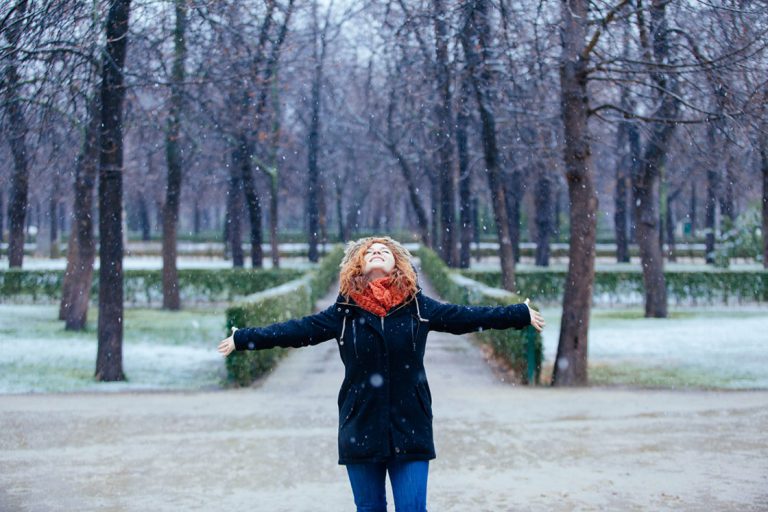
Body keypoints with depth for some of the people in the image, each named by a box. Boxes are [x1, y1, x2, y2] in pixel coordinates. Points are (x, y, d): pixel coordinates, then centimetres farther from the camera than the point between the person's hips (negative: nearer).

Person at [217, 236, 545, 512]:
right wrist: (242, 339, 3)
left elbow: (465, 317, 8)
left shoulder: (418, 307, 1)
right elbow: (296, 331, 4)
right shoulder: (345, 312, 0)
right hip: (361, 429, 1)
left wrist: (523, 314, 13)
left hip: (410, 429, 0)